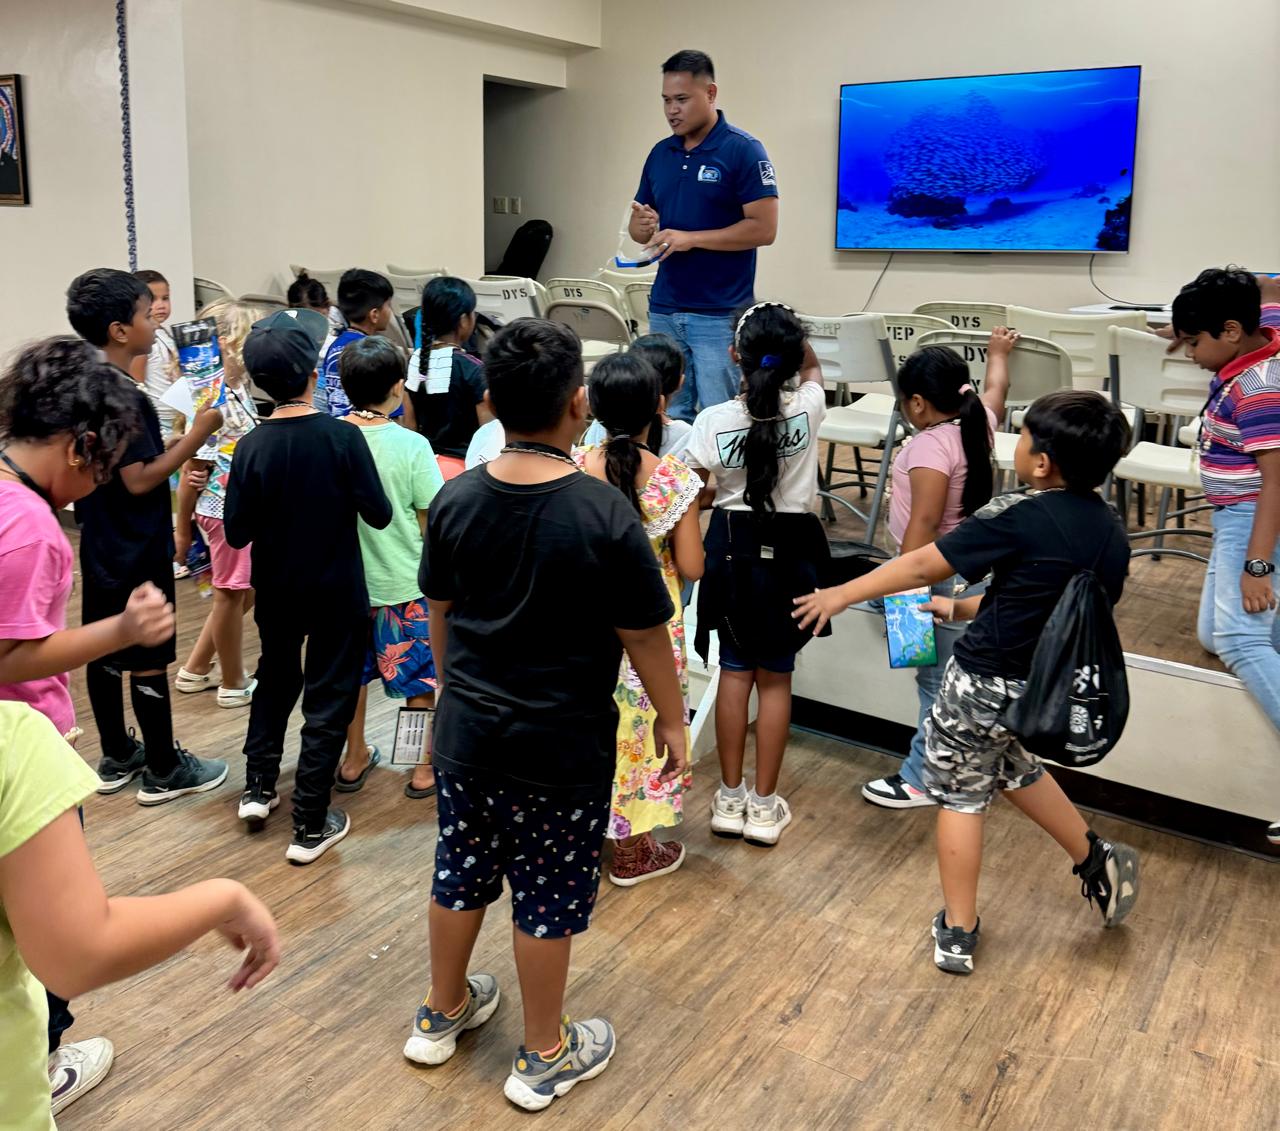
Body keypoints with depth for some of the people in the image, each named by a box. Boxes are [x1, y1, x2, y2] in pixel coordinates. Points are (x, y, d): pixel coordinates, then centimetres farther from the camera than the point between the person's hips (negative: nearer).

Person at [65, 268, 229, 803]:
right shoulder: (124, 397, -23)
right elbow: (139, 479, -24)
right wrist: (197, 433, -20)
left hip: (100, 546, 9)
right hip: (138, 552, -9)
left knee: (104, 653, 16)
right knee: (149, 661, 2)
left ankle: (117, 757, 30)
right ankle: (164, 770, 14)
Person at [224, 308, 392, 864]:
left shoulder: (252, 446, -11)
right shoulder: (342, 436, -18)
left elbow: (236, 533, -8)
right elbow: (379, 515, -14)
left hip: (275, 589, 3)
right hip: (336, 590, -3)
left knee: (276, 678, 26)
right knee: (329, 698, 7)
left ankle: (258, 788, 33)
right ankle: (310, 825, 12)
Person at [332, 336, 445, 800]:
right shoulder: (411, 445, -19)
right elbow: (432, 521, -14)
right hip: (404, 583, -4)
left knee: (352, 671, 23)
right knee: (421, 676, 14)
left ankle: (354, 759, 37)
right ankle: (426, 768, 24)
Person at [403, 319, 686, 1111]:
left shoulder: (456, 501, -6)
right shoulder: (605, 515, -21)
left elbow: (439, 612, 6)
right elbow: (645, 637, -13)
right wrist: (673, 720, 2)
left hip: (467, 732, 5)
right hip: (562, 748, -5)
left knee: (461, 874, 21)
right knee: (549, 899, 11)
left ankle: (442, 1015, 42)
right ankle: (545, 1057, 30)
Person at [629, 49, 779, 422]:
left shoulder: (744, 150, -7)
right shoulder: (660, 153, 12)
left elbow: (764, 228, -13)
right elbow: (638, 226, 17)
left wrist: (690, 238, -18)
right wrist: (643, 226, -8)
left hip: (720, 314, -6)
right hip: (663, 310, 6)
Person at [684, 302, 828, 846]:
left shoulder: (713, 421, -16)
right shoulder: (807, 409, -12)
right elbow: (812, 367, 14)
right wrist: (790, 335, 8)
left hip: (732, 547, 0)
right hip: (789, 551, 0)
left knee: (735, 671, 13)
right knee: (775, 678, 9)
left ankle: (730, 798, 21)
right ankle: (764, 806, 17)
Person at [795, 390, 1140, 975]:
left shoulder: (1020, 517, -21)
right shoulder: (1111, 532, -1)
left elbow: (921, 565, -15)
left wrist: (842, 594, -4)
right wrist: (959, 609, 19)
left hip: (985, 684, -6)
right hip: (1052, 689, 6)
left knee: (961, 794, 12)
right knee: (1015, 769, 33)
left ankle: (957, 935, 21)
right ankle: (1098, 861, 38)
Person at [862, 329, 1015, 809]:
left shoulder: (931, 446, -21)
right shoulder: (978, 423, 5)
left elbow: (924, 523, -25)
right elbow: (995, 388, 28)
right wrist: (997, 352, 49)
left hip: (942, 577, -10)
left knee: (939, 681, -1)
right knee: (948, 677, 17)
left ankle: (924, 779, 9)